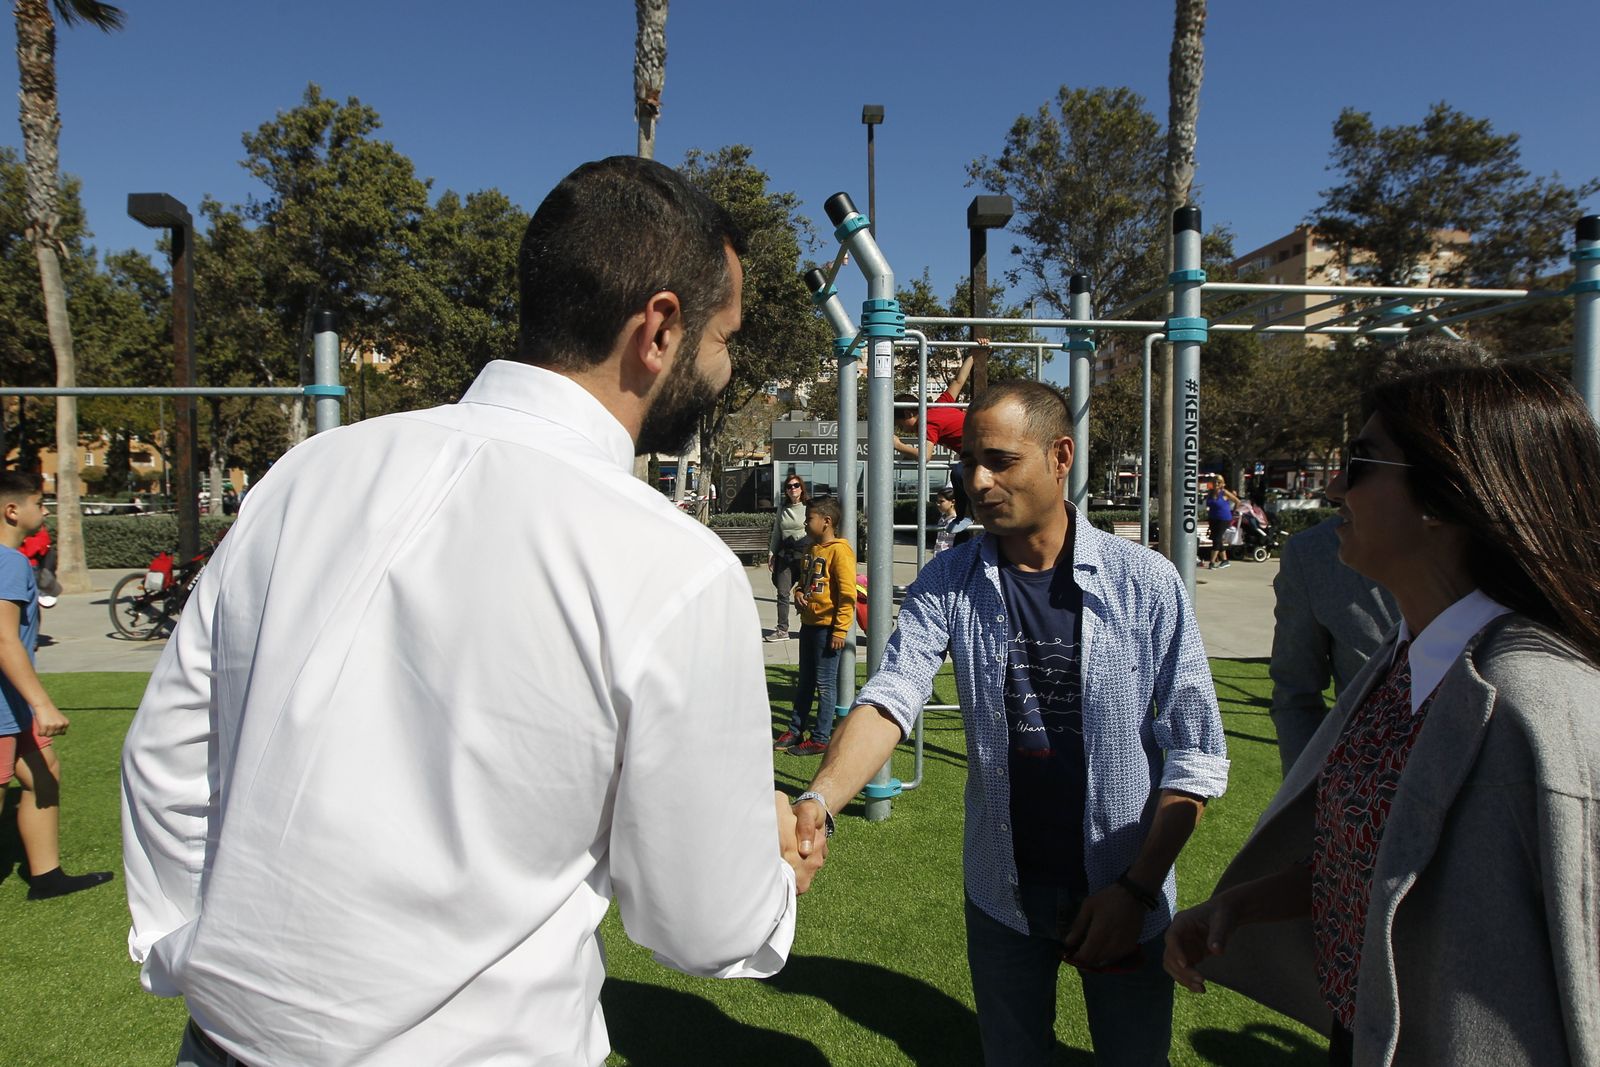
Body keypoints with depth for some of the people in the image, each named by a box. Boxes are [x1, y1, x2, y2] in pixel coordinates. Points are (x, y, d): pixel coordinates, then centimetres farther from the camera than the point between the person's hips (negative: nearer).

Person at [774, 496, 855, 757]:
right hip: (808, 623, 9)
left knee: (825, 683, 0)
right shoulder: (812, 548, 12)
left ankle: (821, 739, 9)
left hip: (828, 626, -9)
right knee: (804, 681, 16)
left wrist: (840, 630, -20)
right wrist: (799, 593, 2)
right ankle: (795, 731, 26)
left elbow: (848, 594, -18)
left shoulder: (839, 550, -15)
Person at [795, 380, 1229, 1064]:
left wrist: (1136, 889, -14)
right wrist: (820, 801, -37)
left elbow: (1196, 756, -10)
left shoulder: (1146, 584, -13)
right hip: (1003, 896, 2)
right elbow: (890, 699, -20)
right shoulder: (946, 584, -8)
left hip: (1125, 896, -1)